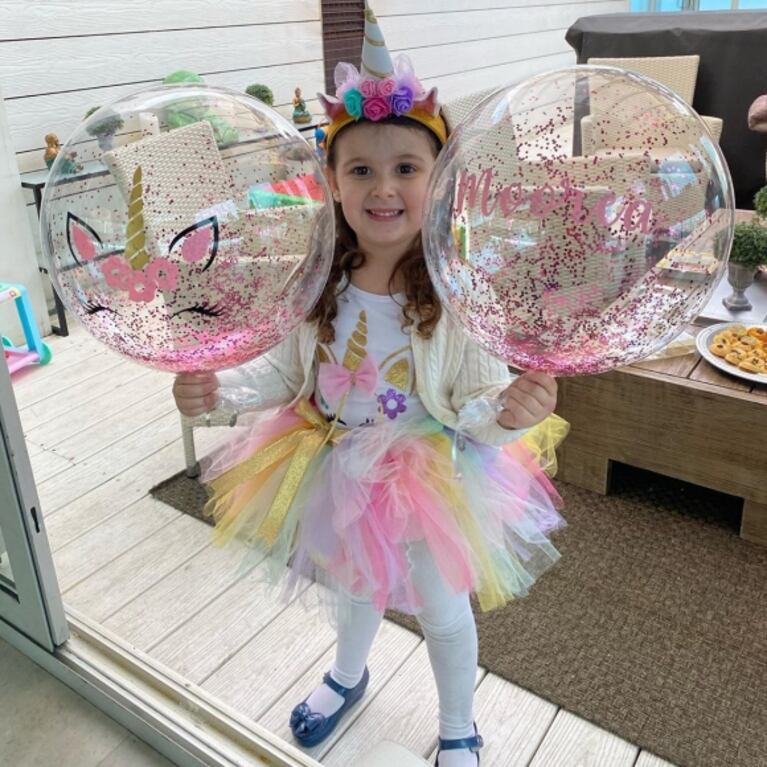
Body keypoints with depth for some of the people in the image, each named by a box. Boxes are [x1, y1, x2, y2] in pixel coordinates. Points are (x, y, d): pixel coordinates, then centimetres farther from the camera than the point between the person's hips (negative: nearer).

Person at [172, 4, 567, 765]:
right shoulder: (318, 279, -14)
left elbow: (479, 402, -22)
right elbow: (288, 368, -2)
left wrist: (510, 410, -45)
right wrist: (219, 386, -18)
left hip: (432, 482, -3)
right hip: (338, 474, 4)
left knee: (442, 611, 19)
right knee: (355, 588, 30)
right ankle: (348, 677, 65)